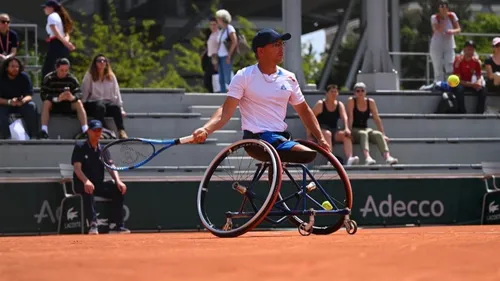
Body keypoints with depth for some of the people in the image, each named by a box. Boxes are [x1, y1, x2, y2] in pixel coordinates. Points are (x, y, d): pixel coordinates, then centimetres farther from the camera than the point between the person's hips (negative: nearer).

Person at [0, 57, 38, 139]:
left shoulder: (24, 77, -6)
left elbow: (29, 95, -9)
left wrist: (23, 101, -33)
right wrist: (9, 102, -35)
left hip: (22, 104, 1)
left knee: (31, 106, -28)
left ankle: (33, 136, -26)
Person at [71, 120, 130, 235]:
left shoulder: (103, 150, 13)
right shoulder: (80, 147, -2)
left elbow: (111, 168, 2)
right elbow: (77, 168, -14)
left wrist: (118, 181, -19)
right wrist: (86, 181, -34)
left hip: (99, 184, 5)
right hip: (81, 184, -5)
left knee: (119, 189, -18)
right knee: (88, 189, -39)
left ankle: (115, 225, -18)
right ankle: (93, 224, -46)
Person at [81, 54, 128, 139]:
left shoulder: (111, 76, 18)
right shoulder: (89, 75, 9)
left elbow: (116, 93, 13)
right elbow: (84, 92, 3)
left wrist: (121, 109, 4)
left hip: (108, 102, 2)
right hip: (93, 103, -2)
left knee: (116, 107, -33)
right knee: (100, 106, -38)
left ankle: (122, 132, -46)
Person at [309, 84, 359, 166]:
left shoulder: (340, 105, 9)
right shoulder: (320, 104, -3)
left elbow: (344, 117, -8)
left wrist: (347, 128, -27)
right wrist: (309, 135, -15)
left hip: (334, 130, 4)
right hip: (320, 129, -4)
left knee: (346, 135, -22)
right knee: (327, 133, -36)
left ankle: (350, 158, -41)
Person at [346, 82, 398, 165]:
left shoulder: (370, 102, 6)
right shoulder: (351, 101, -4)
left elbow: (377, 119, 5)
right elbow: (350, 117, -11)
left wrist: (383, 134, 2)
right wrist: (349, 131, -20)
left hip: (365, 129, 4)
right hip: (354, 130, -4)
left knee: (378, 134, -26)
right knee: (363, 134, -36)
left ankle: (387, 157, -46)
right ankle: (367, 157, -60)